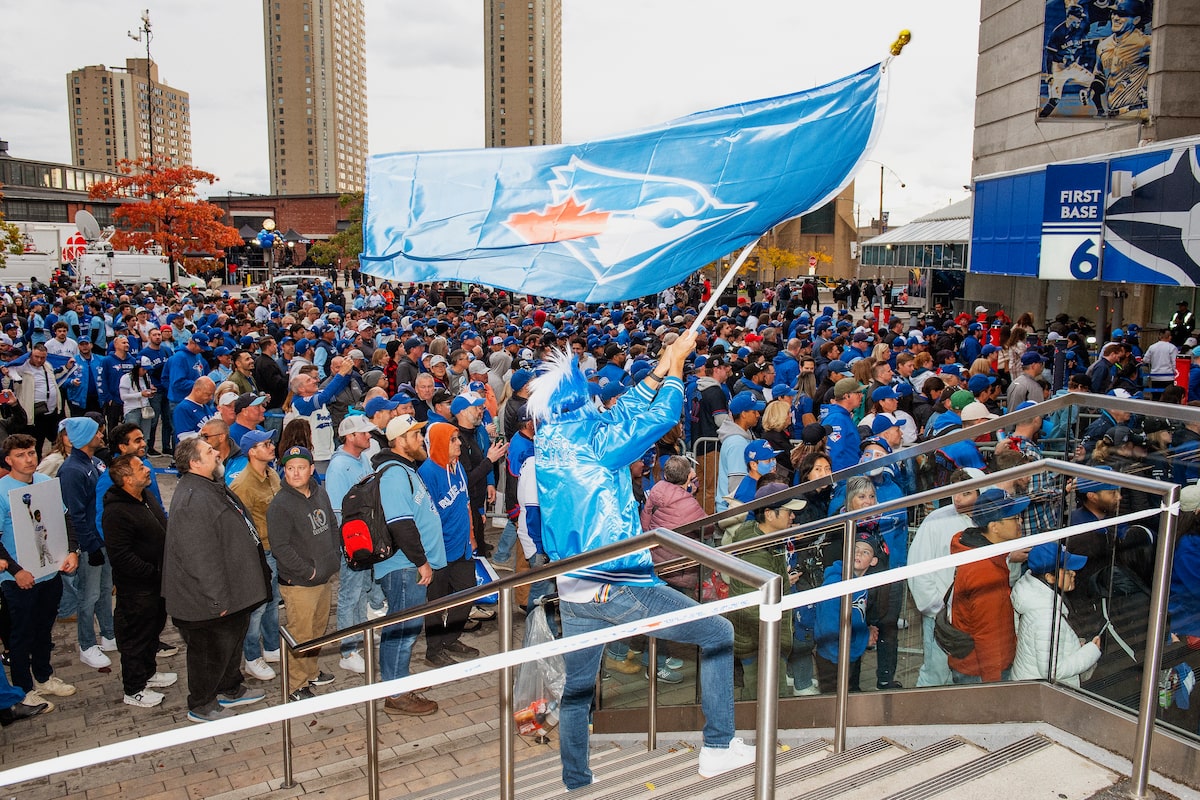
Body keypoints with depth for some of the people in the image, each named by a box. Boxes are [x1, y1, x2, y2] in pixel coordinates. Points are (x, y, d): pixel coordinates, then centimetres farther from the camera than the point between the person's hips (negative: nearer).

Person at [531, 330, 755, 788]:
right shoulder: (592, 441, -16)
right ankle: (718, 747, 14)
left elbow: (622, 414, 14)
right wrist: (677, 363, 4)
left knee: (576, 689, 18)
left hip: (572, 587, 8)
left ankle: (575, 782, 30)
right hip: (617, 586, -7)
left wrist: (659, 369, 16)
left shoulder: (547, 442, 4)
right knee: (718, 633, 9)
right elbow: (659, 418, -7)